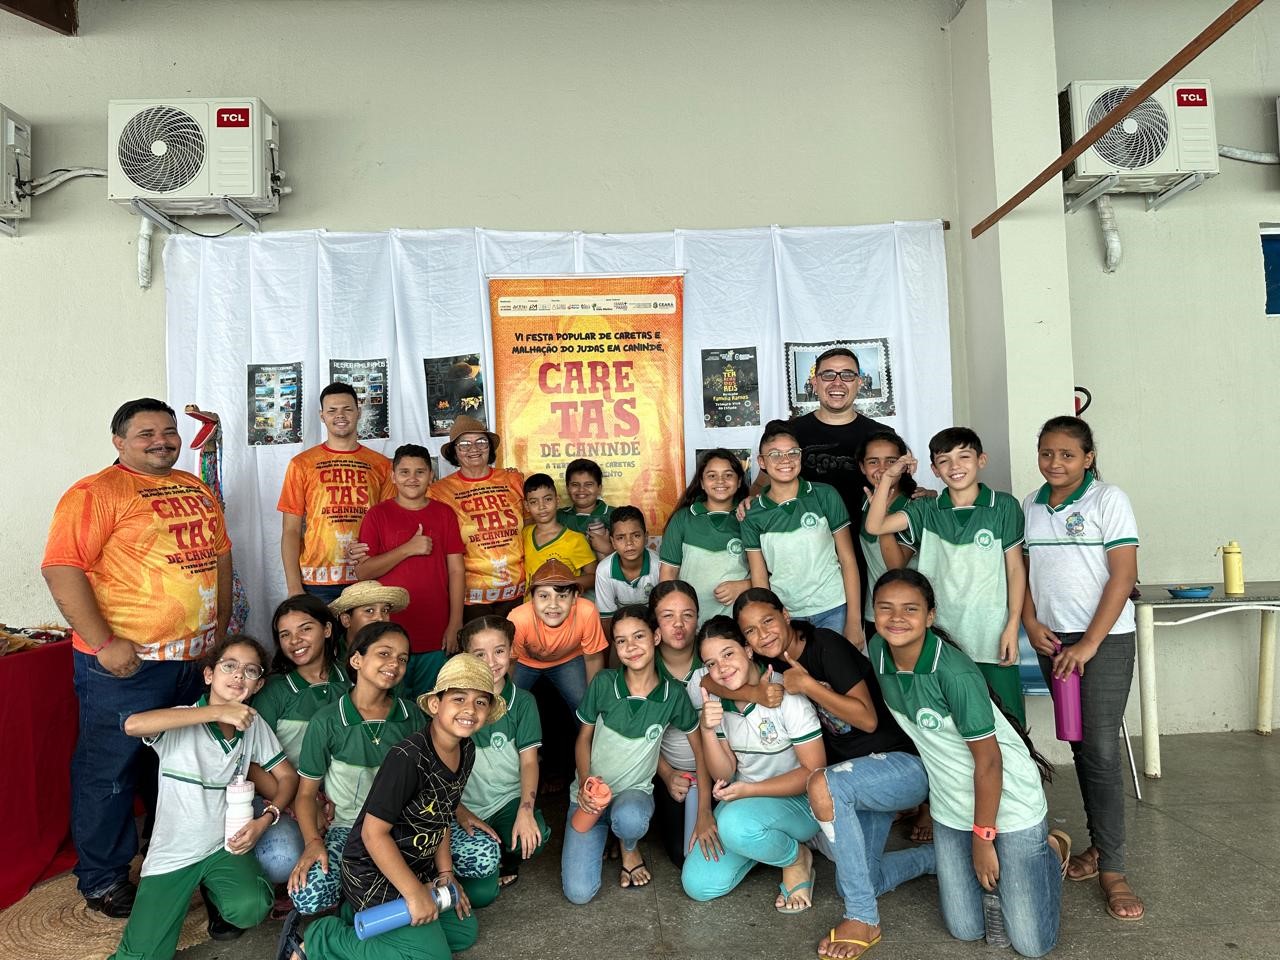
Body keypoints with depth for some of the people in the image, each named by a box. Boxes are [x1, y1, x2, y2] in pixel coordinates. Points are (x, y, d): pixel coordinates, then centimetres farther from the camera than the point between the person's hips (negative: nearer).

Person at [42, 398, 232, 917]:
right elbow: (61, 568, -18)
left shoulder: (197, 489, 11)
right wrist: (104, 644, -21)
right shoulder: (95, 493, -12)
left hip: (196, 659, 7)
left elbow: (219, 555, 17)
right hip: (126, 664, -7)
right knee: (110, 772, 7)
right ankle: (102, 880, 26)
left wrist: (222, 626, 12)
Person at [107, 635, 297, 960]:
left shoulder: (255, 725, -3)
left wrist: (264, 820, -14)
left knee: (250, 909, -24)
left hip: (225, 845, 2)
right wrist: (216, 711, -37)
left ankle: (215, 892, 10)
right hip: (172, 853, -2)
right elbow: (133, 725, -35)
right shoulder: (181, 721, -14)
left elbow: (288, 776, 4)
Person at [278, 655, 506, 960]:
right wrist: (415, 893, -23)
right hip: (373, 872, -9)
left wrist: (445, 873, 3)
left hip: (416, 866, 9)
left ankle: (359, 915, 19)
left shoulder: (467, 752, -4)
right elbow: (373, 833, -26)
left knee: (464, 932, 15)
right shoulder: (408, 757, -30)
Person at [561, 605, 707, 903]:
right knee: (579, 893, -13)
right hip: (590, 793, 1)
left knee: (629, 819, -38)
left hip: (635, 792, -1)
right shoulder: (604, 683, -12)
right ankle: (601, 833, 18)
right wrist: (585, 782, -16)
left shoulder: (673, 695, -11)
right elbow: (584, 737, 1)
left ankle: (630, 849, 0)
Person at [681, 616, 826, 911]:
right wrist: (707, 730, -22)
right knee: (697, 884, -7)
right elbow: (725, 775, -3)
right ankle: (765, 841, 15)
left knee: (735, 822, -36)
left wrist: (749, 790, -21)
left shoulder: (786, 696, -20)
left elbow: (814, 771, -16)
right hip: (744, 799, 6)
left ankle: (796, 858, -5)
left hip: (798, 802, -6)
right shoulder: (718, 702, -2)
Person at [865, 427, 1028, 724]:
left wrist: (1013, 626, -4)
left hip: (992, 638, -2)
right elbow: (874, 526, -6)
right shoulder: (926, 511, 5)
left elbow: (1015, 568, 2)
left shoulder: (1003, 506, 0)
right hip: (942, 638, 2)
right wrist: (888, 477, -6)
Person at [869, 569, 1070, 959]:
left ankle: (1049, 850, 24)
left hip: (1008, 800, -5)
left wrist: (983, 839, -14)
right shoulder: (878, 650, -10)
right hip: (950, 807, 5)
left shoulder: (955, 673, -30)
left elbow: (989, 760, -22)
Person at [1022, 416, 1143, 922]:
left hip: (1105, 638, -4)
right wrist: (1030, 623, -3)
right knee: (1079, 746, 11)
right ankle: (1099, 844, 25)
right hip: (1053, 640, 5)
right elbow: (1022, 568, 12)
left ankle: (1112, 869, 3)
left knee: (1101, 750, -6)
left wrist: (1090, 643, -13)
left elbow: (1124, 575, -10)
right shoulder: (1029, 506, 9)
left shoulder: (1109, 500, -6)